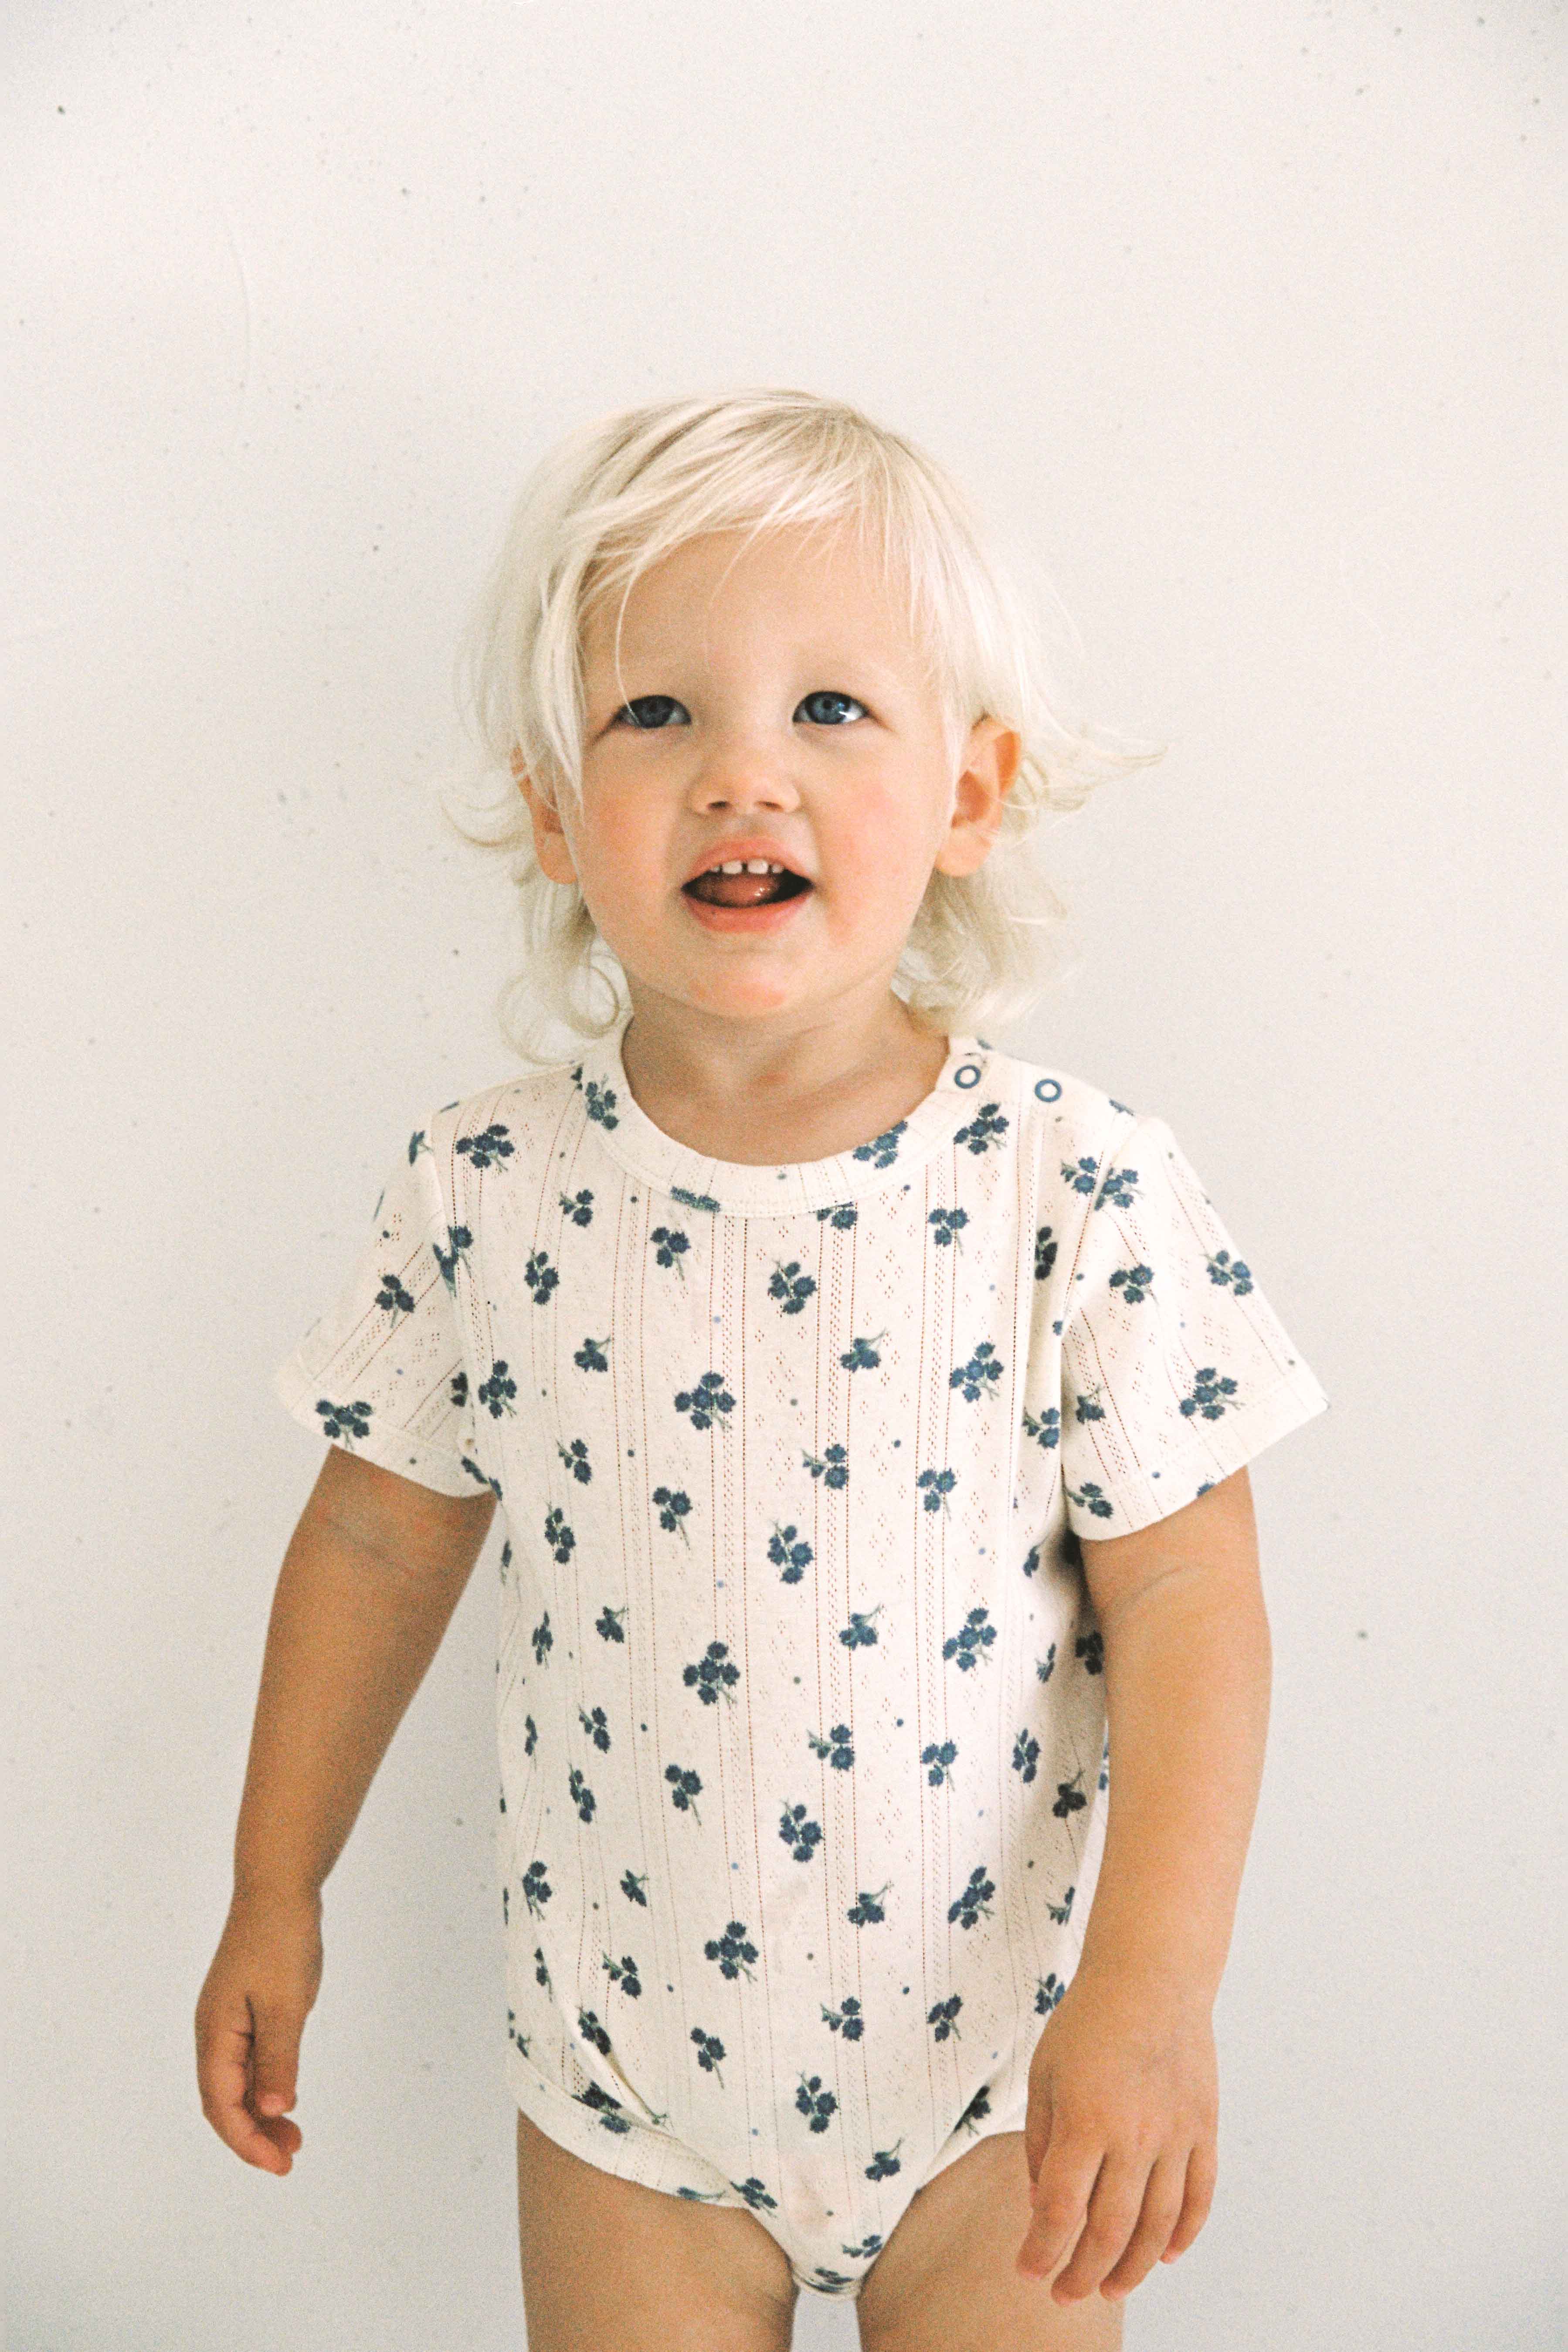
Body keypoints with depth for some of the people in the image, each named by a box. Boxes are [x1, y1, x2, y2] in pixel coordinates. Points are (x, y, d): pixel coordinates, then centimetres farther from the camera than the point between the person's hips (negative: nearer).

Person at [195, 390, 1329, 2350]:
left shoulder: (1080, 1192, -18)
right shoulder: (482, 1200, -12)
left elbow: (1182, 1594, -12)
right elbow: (380, 1540, 1)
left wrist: (1158, 1986, -18)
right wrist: (275, 1894, 7)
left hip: (998, 2056, -1)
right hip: (625, 2053, 2)